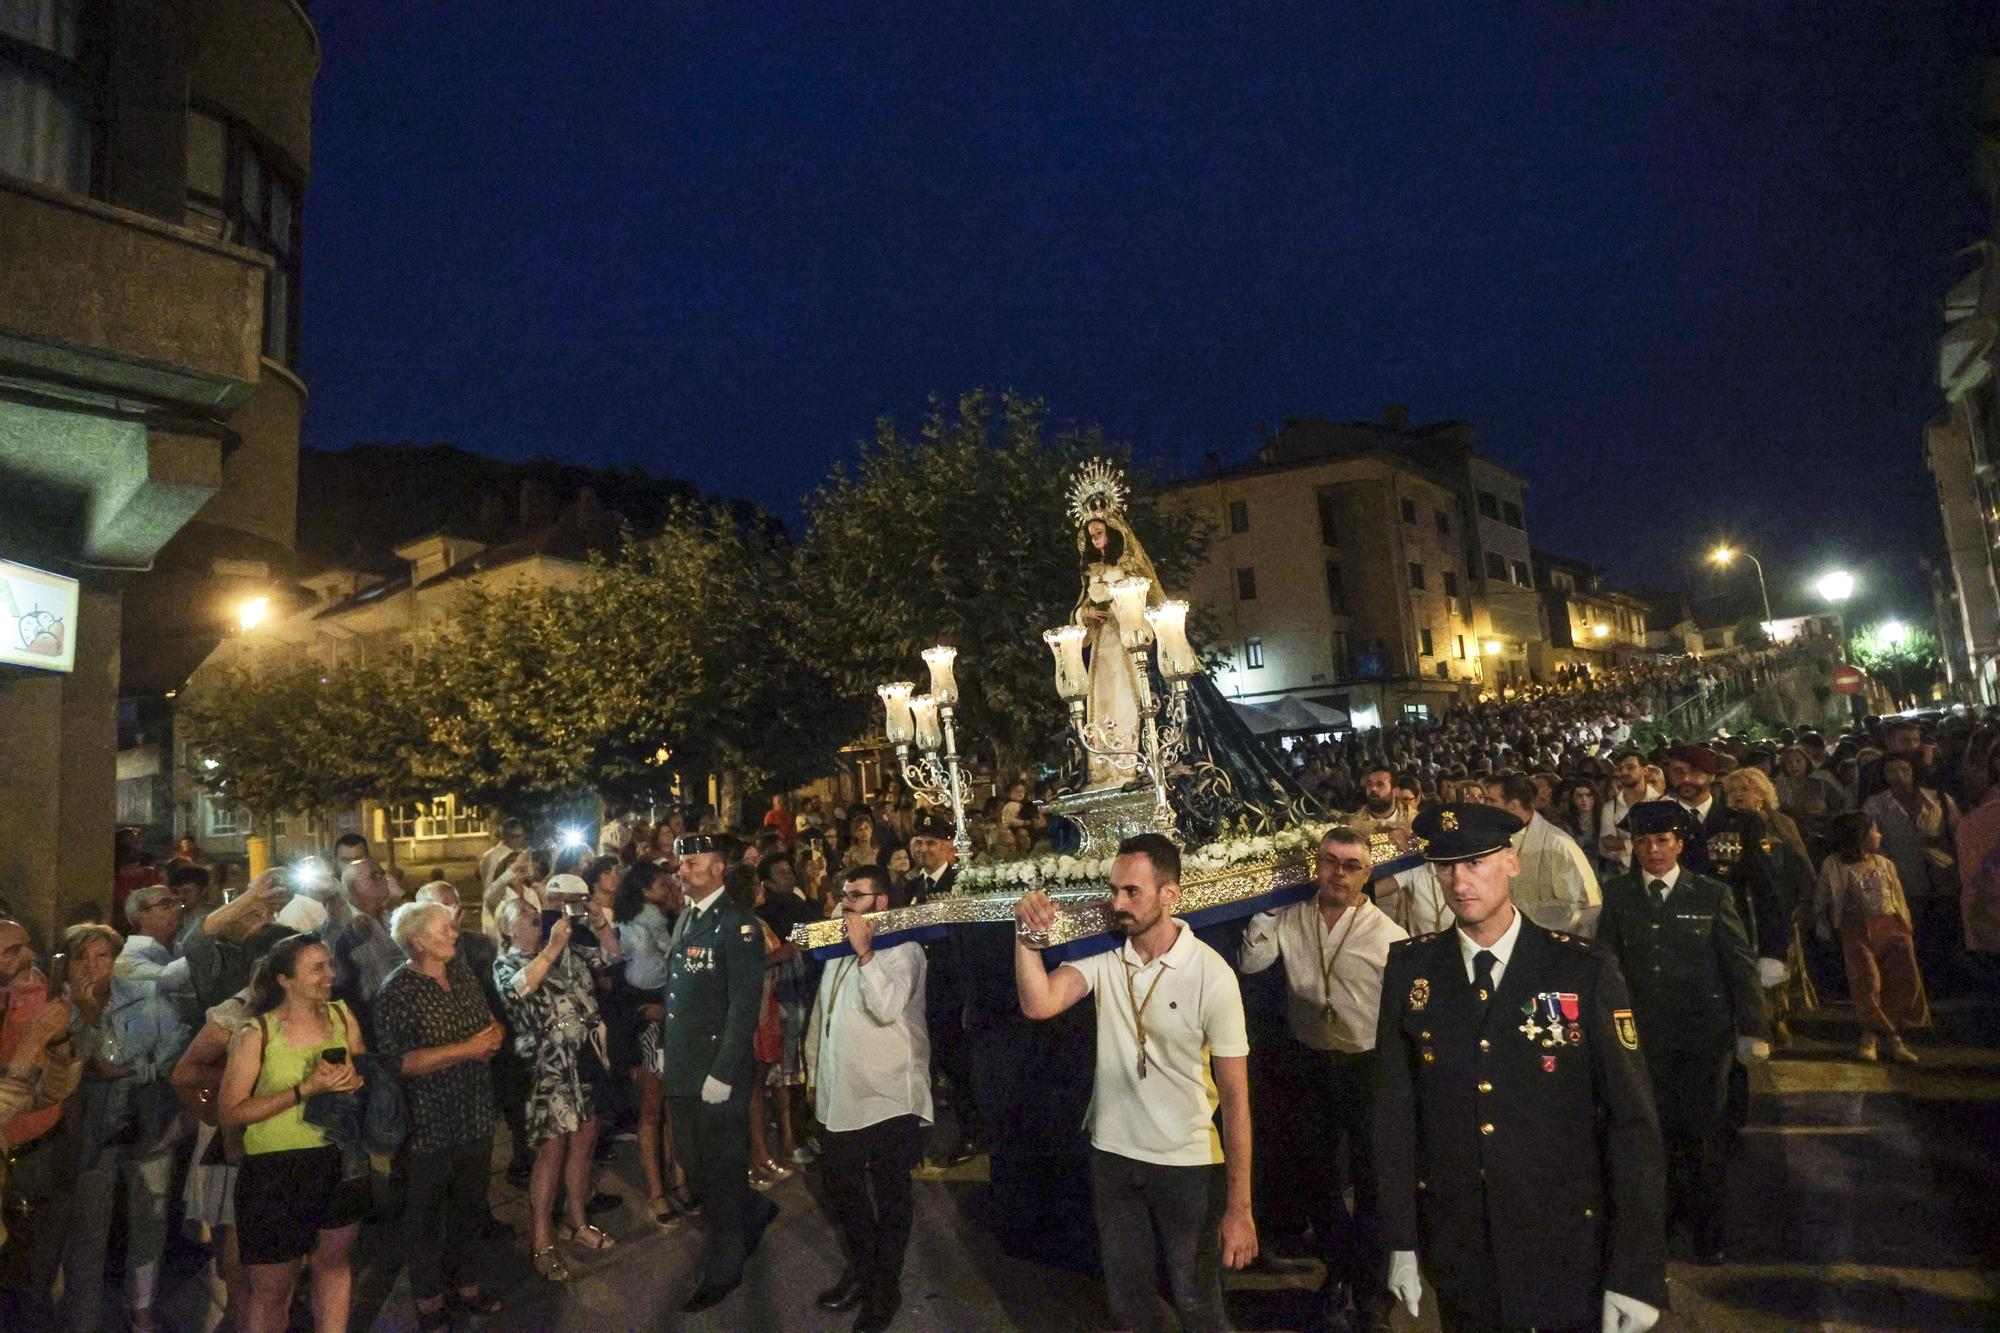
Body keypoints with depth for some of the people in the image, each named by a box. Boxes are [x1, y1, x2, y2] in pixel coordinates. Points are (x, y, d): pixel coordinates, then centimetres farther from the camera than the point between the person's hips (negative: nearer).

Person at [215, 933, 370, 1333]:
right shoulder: (257, 1033, -12)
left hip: (340, 1161, 4)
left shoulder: (342, 1015, 0)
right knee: (271, 1288, 7)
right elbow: (228, 1113, -13)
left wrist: (352, 1080, -12)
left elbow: (367, 1075, 12)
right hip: (276, 1171, -4)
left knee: (333, 1259, 19)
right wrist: (306, 1089, -21)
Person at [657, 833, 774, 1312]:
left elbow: (745, 1006, -19)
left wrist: (722, 1074, -20)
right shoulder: (685, 918, 10)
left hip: (719, 1074, -8)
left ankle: (724, 1268, 27)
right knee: (696, 1166, 18)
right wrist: (664, 1047, 12)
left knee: (722, 1170, 8)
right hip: (681, 1071, 8)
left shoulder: (737, 925, -17)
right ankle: (752, 1214, 41)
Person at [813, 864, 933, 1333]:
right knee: (843, 1190, 18)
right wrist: (819, 1076, 20)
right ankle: (860, 1270, 37)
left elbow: (887, 1008, -28)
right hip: (843, 1096, 8)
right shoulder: (839, 951, 13)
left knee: (889, 1197, 6)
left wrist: (865, 952, -29)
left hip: (888, 1097, -8)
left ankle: (886, 1288, 22)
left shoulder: (902, 949, -12)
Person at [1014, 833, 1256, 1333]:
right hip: (1112, 1154, 4)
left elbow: (1235, 1097, -15)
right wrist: (1027, 934, -33)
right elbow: (1039, 1004, -24)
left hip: (1189, 1164, -3)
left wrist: (1239, 1207, -13)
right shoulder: (1103, 957, -8)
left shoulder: (1211, 974, -19)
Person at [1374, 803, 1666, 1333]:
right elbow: (1394, 1110, -2)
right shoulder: (1409, 969, -6)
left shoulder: (1585, 971, -11)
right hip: (1458, 1251, 2)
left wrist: (1636, 1274, -11)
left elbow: (1632, 1123, -10)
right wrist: (1400, 1241, -1)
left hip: (1569, 1254, -2)